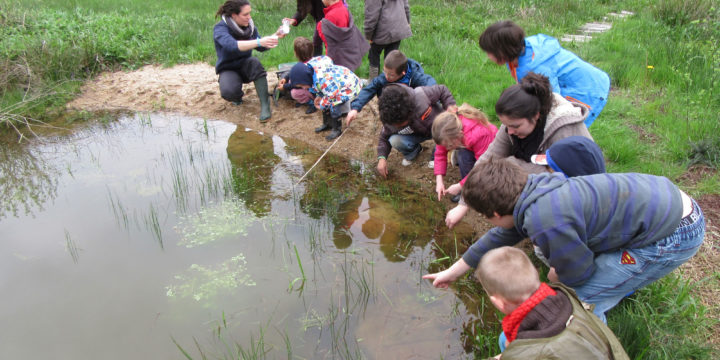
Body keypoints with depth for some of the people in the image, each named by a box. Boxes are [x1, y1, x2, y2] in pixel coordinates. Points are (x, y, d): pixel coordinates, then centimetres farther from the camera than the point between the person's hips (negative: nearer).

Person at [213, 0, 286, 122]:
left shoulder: (249, 26, -4)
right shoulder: (220, 28, -22)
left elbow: (261, 48, 2)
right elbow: (232, 45, -42)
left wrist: (275, 36, -15)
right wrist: (259, 42, -53)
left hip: (245, 66, 4)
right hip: (228, 69, -3)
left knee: (254, 62, -33)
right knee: (229, 92, -35)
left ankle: (265, 104, -27)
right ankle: (238, 97, 5)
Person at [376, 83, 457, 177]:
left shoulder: (420, 95, -37)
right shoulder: (389, 121, -26)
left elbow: (442, 90, -18)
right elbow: (384, 138, -7)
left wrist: (450, 105, -34)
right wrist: (382, 158, -22)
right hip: (417, 134, 1)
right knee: (394, 140, -28)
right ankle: (411, 155, 9)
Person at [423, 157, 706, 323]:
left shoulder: (545, 221, -29)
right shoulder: (531, 190, 0)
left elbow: (578, 272, -13)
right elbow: (502, 236, 15)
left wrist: (555, 277, 10)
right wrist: (453, 271, 24)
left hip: (676, 234, -9)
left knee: (581, 300, -4)